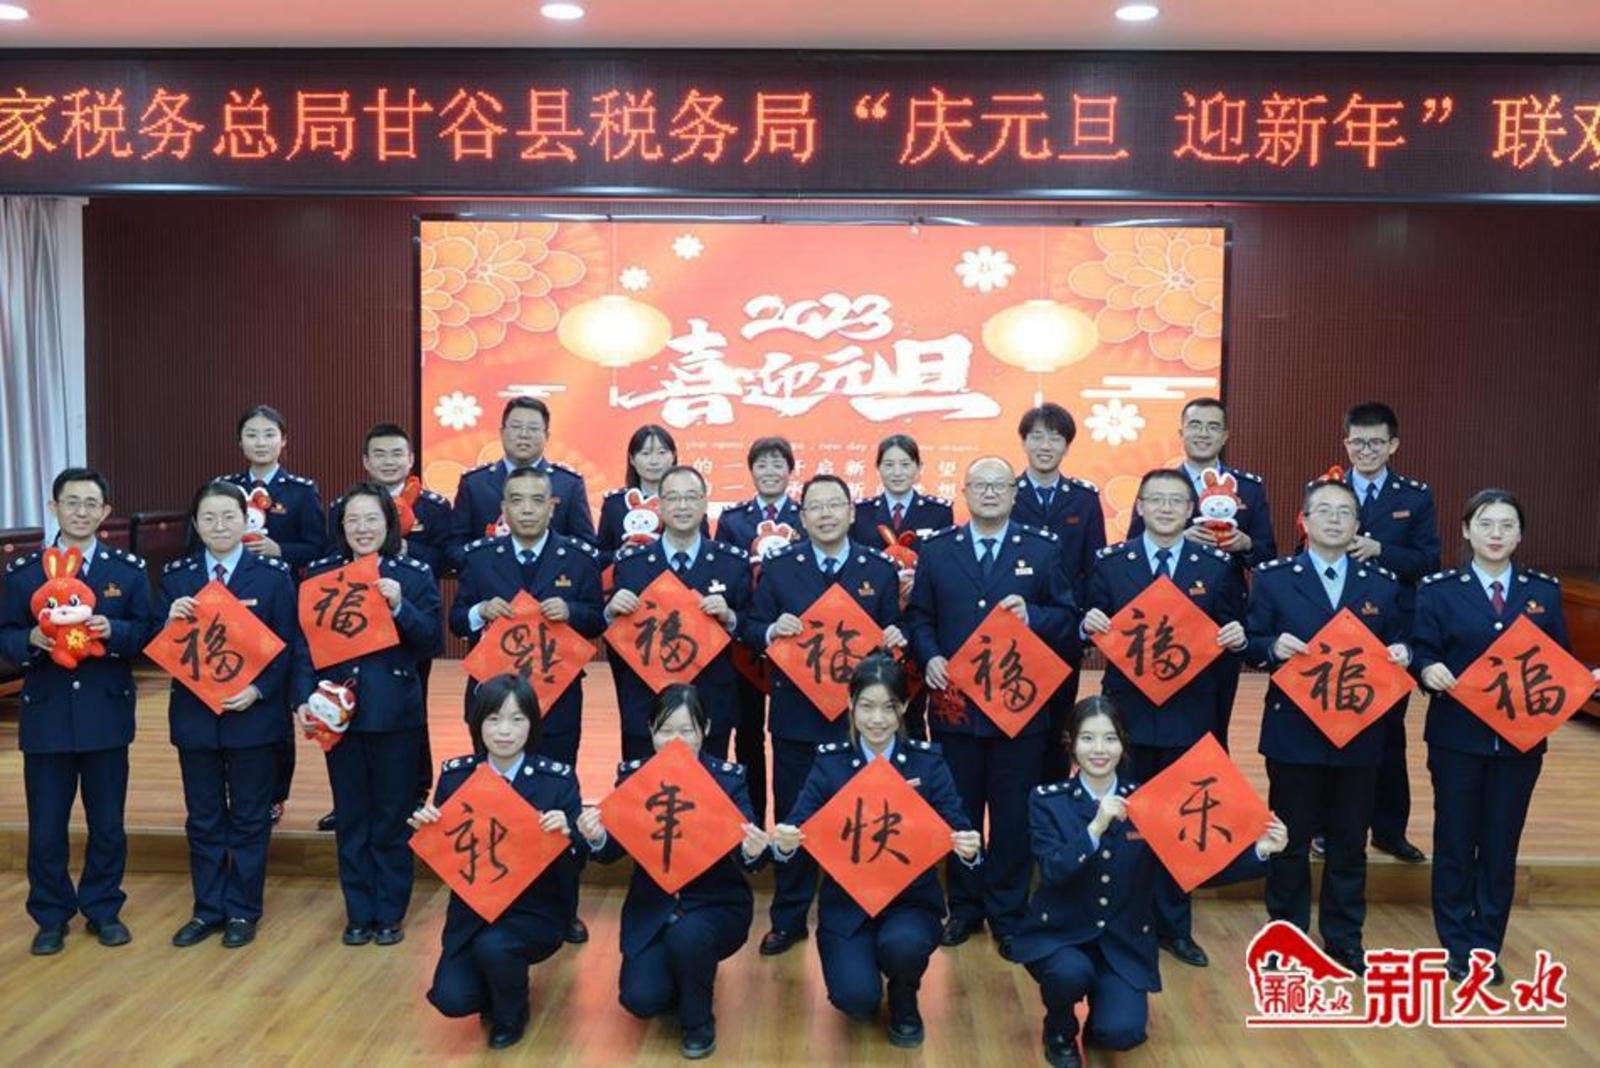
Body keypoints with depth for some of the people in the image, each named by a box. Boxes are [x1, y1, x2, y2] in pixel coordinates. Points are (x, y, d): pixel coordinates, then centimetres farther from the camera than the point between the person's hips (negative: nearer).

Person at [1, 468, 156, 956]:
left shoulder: (129, 569, 2)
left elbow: (148, 633, -1)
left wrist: (114, 631, -20)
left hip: (106, 714, 0)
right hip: (45, 715, 0)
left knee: (107, 823, 9)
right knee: (45, 826, 6)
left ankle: (103, 910, 25)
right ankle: (51, 916, 23)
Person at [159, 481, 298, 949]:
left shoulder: (273, 574, -4)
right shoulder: (175, 575, 4)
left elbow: (287, 644, -6)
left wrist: (258, 690, -17)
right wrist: (172, 620, -18)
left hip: (254, 713, -2)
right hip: (194, 714, 3)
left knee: (249, 818, 8)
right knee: (203, 818, 12)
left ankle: (243, 910, 21)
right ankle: (208, 908, 25)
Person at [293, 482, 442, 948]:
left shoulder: (415, 574, -1)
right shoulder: (318, 573, 5)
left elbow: (431, 644, -5)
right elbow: (304, 643, 3)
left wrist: (400, 607, -19)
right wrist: (303, 698, -9)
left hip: (396, 713, -2)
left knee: (392, 817, 7)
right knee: (351, 818, 10)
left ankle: (390, 914, 20)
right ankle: (359, 914, 23)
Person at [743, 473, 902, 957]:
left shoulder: (880, 569, 3)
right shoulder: (777, 568, 1)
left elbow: (893, 633, 6)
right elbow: (750, 631, 1)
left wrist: (895, 640, -16)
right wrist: (772, 630, -19)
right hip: (796, 714, 0)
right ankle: (788, 918, 23)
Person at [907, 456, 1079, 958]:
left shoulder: (1043, 550, 3)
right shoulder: (936, 551, 7)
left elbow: (1069, 616, 1)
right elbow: (919, 616, 6)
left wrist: (1032, 616, -18)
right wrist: (929, 658, -11)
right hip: (955, 702, 1)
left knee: (1014, 815, 6)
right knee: (958, 811, 11)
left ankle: (1008, 915, 21)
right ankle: (964, 907, 26)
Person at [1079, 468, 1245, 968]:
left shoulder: (1216, 565, 3)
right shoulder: (1109, 562, 1)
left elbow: (1230, 631, 6)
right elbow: (1094, 629, 3)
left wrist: (1236, 637, -15)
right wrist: (1089, 623, -19)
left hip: (1189, 715, 1)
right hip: (1126, 712, -1)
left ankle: (1174, 927, 25)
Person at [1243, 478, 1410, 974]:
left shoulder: (1383, 584, 7)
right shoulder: (1272, 577, -1)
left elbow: (1393, 650, 9)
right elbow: (1250, 645, -2)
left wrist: (1402, 654, -13)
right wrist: (1273, 646, -23)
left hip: (1359, 732, 2)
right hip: (1293, 730, -2)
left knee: (1350, 842, 12)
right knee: (1290, 839, 9)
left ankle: (1344, 938, 27)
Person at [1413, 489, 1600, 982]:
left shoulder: (1545, 591, 6)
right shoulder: (1438, 589, -2)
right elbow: (1422, 653, -6)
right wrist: (1430, 670, -27)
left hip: (1521, 738, 2)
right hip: (1457, 737, -2)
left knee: (1501, 845, 10)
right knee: (1454, 841, 7)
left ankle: (1486, 947, 23)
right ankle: (1458, 947, 22)